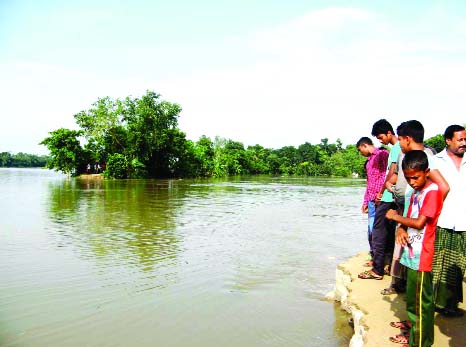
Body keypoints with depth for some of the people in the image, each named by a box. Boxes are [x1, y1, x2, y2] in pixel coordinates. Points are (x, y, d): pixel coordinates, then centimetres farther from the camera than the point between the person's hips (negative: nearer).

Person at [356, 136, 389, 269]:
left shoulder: (383, 154, -4)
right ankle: (374, 258, 19)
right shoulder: (369, 161, 22)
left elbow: (386, 175, -13)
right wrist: (365, 201, 23)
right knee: (371, 230, 10)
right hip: (372, 200, 8)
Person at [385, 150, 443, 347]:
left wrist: (396, 217, -9)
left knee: (421, 299, 0)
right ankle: (413, 324, 44)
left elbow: (419, 222, -23)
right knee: (412, 293, 25)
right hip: (412, 252, 9)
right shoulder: (416, 192, 12)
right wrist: (401, 229, -5)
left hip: (422, 255, -9)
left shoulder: (432, 191, -16)